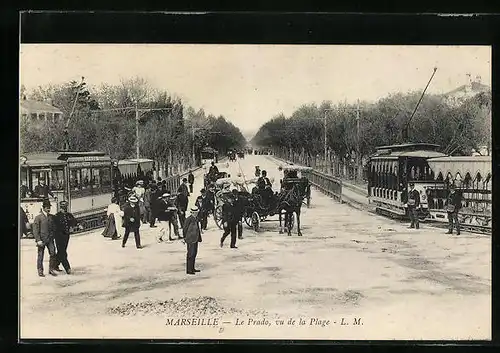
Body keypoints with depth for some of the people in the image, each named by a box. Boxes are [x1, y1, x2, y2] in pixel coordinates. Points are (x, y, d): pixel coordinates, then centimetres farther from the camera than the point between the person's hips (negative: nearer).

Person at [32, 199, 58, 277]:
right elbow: (35, 230, -8)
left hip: (50, 239, 4)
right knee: (40, 255, 4)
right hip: (42, 239, -4)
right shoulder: (38, 217, -5)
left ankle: (51, 269, 9)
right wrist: (38, 240, -14)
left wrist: (53, 237, 12)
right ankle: (40, 271, 15)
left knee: (53, 253, -4)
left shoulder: (51, 217, 9)